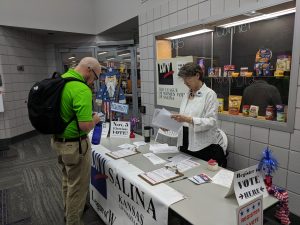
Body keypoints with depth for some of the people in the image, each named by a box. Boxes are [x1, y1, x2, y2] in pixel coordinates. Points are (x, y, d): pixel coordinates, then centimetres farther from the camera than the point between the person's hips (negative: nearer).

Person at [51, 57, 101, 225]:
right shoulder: (82, 89, -26)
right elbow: (85, 125, -29)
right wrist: (95, 120, -10)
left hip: (58, 140, 10)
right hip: (75, 144, -10)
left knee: (68, 179, 28)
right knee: (78, 186, 9)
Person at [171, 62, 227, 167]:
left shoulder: (209, 94, -9)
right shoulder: (187, 95, 10)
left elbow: (211, 121, -17)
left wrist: (188, 119, -27)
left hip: (202, 147, -6)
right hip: (185, 145, 6)